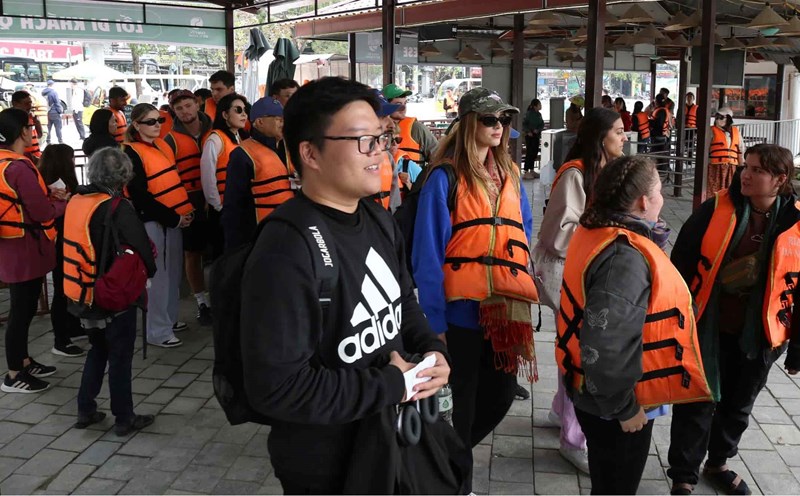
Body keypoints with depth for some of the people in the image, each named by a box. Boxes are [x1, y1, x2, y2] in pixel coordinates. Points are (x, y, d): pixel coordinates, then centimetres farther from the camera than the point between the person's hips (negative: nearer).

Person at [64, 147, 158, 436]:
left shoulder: (76, 202, 1)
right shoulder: (119, 209, -20)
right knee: (120, 356, 7)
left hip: (82, 294, 7)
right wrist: (148, 272, 3)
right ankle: (124, 418, 17)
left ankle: (86, 410, 28)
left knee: (98, 350, 23)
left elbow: (76, 246, 10)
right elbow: (142, 250, -18)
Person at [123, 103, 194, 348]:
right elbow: (140, 196, -15)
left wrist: (187, 209, 6)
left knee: (173, 272, 14)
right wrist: (172, 218, -14)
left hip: (175, 219, 8)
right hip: (152, 221, -8)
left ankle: (169, 319, 29)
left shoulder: (163, 145, 13)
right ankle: (158, 331, 5)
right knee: (158, 275, -4)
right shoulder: (132, 153, -10)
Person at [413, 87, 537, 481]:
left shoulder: (509, 174, 11)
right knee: (461, 397, 8)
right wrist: (434, 320, -14)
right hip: (463, 308, -6)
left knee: (501, 393, 15)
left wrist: (523, 286, 8)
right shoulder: (445, 177, -9)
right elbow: (428, 252, -12)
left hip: (507, 307, 6)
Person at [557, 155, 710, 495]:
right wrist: (623, 406, -21)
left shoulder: (595, 233, 0)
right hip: (612, 403, -9)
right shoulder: (626, 257, -30)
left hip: (593, 389, 9)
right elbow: (607, 342, -34)